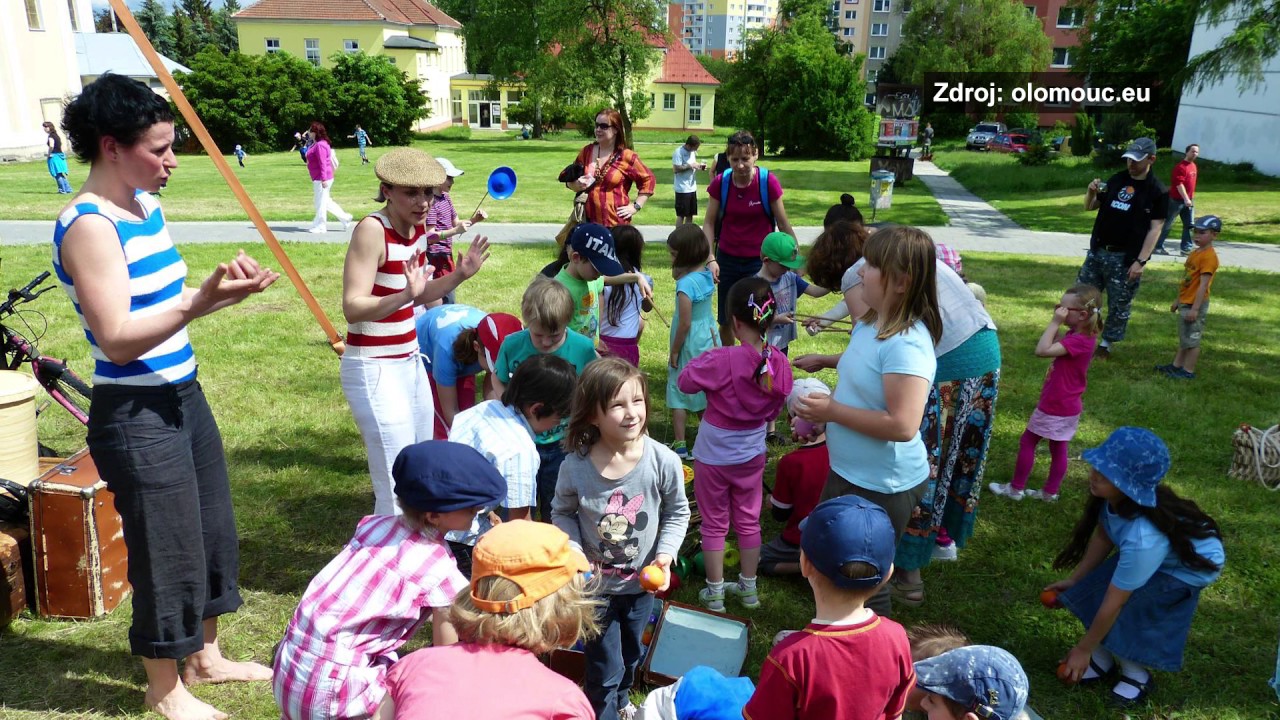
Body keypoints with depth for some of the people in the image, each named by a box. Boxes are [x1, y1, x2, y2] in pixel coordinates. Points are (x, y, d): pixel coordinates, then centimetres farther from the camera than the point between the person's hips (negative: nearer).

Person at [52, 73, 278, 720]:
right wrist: (203, 301, -34)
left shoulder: (145, 205, 8)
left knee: (212, 529, 20)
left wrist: (225, 285, -3)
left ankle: (205, 657, 41)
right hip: (135, 415, -9)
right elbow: (116, 338, -24)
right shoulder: (88, 226, -18)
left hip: (183, 395, 9)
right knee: (167, 548, 6)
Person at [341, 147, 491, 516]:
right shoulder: (372, 230, -17)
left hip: (411, 363, 8)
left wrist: (460, 274, 3)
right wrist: (406, 294, -37)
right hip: (375, 370, -8)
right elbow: (353, 308, -24)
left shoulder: (418, 228, 5)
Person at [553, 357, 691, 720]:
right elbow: (563, 513, -5)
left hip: (641, 581, 3)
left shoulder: (663, 462, -23)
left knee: (630, 655, 29)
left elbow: (677, 512, -5)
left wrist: (665, 554, -16)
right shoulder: (575, 467, -24)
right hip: (595, 583, -2)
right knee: (605, 668, 9)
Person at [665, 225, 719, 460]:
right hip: (709, 338, 8)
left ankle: (680, 445, 9)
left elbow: (684, 324, -23)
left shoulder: (686, 284, -24)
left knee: (678, 393, 5)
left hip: (691, 344, -8)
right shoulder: (706, 274, -1)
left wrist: (674, 352, -12)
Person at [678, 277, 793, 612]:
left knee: (715, 524, 13)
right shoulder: (780, 362, -13)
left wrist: (705, 357, -3)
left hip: (713, 455, -4)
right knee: (748, 521, 20)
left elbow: (685, 381, -15)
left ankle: (714, 592, 25)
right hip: (752, 454, 4)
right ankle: (748, 588, 33)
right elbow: (775, 409, 1)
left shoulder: (722, 361, -29)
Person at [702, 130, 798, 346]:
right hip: (727, 259, 3)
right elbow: (709, 223, -1)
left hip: (759, 261, -2)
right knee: (725, 322, 12)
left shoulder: (768, 182, -12)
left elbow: (784, 224, -5)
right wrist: (711, 259, -11)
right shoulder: (720, 183, -6)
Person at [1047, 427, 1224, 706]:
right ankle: (1103, 658, 17)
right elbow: (1102, 536, -5)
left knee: (1125, 615, -17)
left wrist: (1083, 649, -17)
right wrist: (1073, 580, 1)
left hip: (1190, 566, -6)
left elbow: (1114, 603, -30)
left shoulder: (1143, 537, -43)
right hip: (1151, 553, 6)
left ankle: (1137, 673, 12)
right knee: (1086, 594, -5)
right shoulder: (1116, 496, -27)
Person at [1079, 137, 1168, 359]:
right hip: (1098, 251, 5)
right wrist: (1091, 192, -10)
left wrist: (1141, 261, -16)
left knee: (1119, 304, 5)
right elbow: (1090, 207, 14)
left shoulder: (1157, 191, -8)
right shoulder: (1116, 180, 6)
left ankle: (1106, 344, 19)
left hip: (1126, 258, -4)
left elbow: (1155, 228, -10)